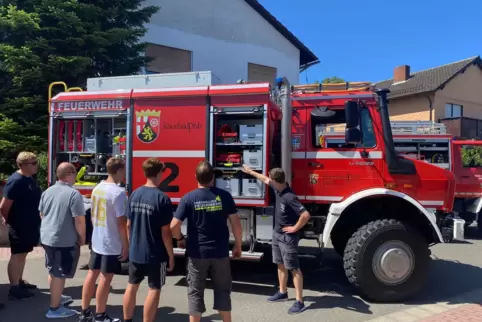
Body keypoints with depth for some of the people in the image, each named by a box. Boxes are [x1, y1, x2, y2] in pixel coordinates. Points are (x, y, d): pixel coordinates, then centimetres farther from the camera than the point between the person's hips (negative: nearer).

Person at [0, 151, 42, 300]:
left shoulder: (29, 179, 8)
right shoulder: (16, 181, -21)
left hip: (30, 225, 9)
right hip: (19, 226, -9)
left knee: (22, 255, 18)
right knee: (17, 256, 0)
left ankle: (20, 282, 31)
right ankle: (14, 289, 10)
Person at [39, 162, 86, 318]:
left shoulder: (47, 191, 4)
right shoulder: (74, 194, -20)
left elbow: (42, 214, 15)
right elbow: (79, 220, -21)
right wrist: (82, 237, -6)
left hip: (46, 237, 8)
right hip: (65, 241, -8)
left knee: (52, 270, 23)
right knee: (59, 274, 3)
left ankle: (57, 297, 41)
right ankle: (54, 309, 13)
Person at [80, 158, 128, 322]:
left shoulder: (97, 188, 5)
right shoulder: (118, 192, -21)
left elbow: (92, 214, 13)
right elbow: (121, 222, -20)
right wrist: (125, 245, -12)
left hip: (97, 241, 8)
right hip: (112, 244, -8)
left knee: (92, 274, 15)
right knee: (106, 279, 4)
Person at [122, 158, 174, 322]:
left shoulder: (134, 194, 0)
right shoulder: (162, 198, -18)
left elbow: (128, 224, 7)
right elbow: (165, 232, -16)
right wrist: (171, 255, -7)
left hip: (135, 251, 6)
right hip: (156, 254, -6)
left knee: (132, 286, 19)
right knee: (154, 290, 7)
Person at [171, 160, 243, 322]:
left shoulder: (188, 198, -9)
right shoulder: (224, 196, -6)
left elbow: (174, 226, -12)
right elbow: (236, 224, -4)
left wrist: (180, 238, 9)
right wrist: (238, 245, 9)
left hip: (197, 253, -1)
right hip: (220, 252, 1)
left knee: (195, 293, 12)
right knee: (223, 291, 17)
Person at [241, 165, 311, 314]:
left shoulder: (289, 197, -28)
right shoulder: (278, 188, -1)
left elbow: (305, 215, -33)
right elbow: (265, 180, 19)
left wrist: (295, 228, -19)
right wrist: (250, 171, 29)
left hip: (288, 237, -9)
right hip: (277, 234, 9)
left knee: (294, 268, -2)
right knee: (280, 265, 19)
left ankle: (299, 302, 6)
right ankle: (282, 292, 35)